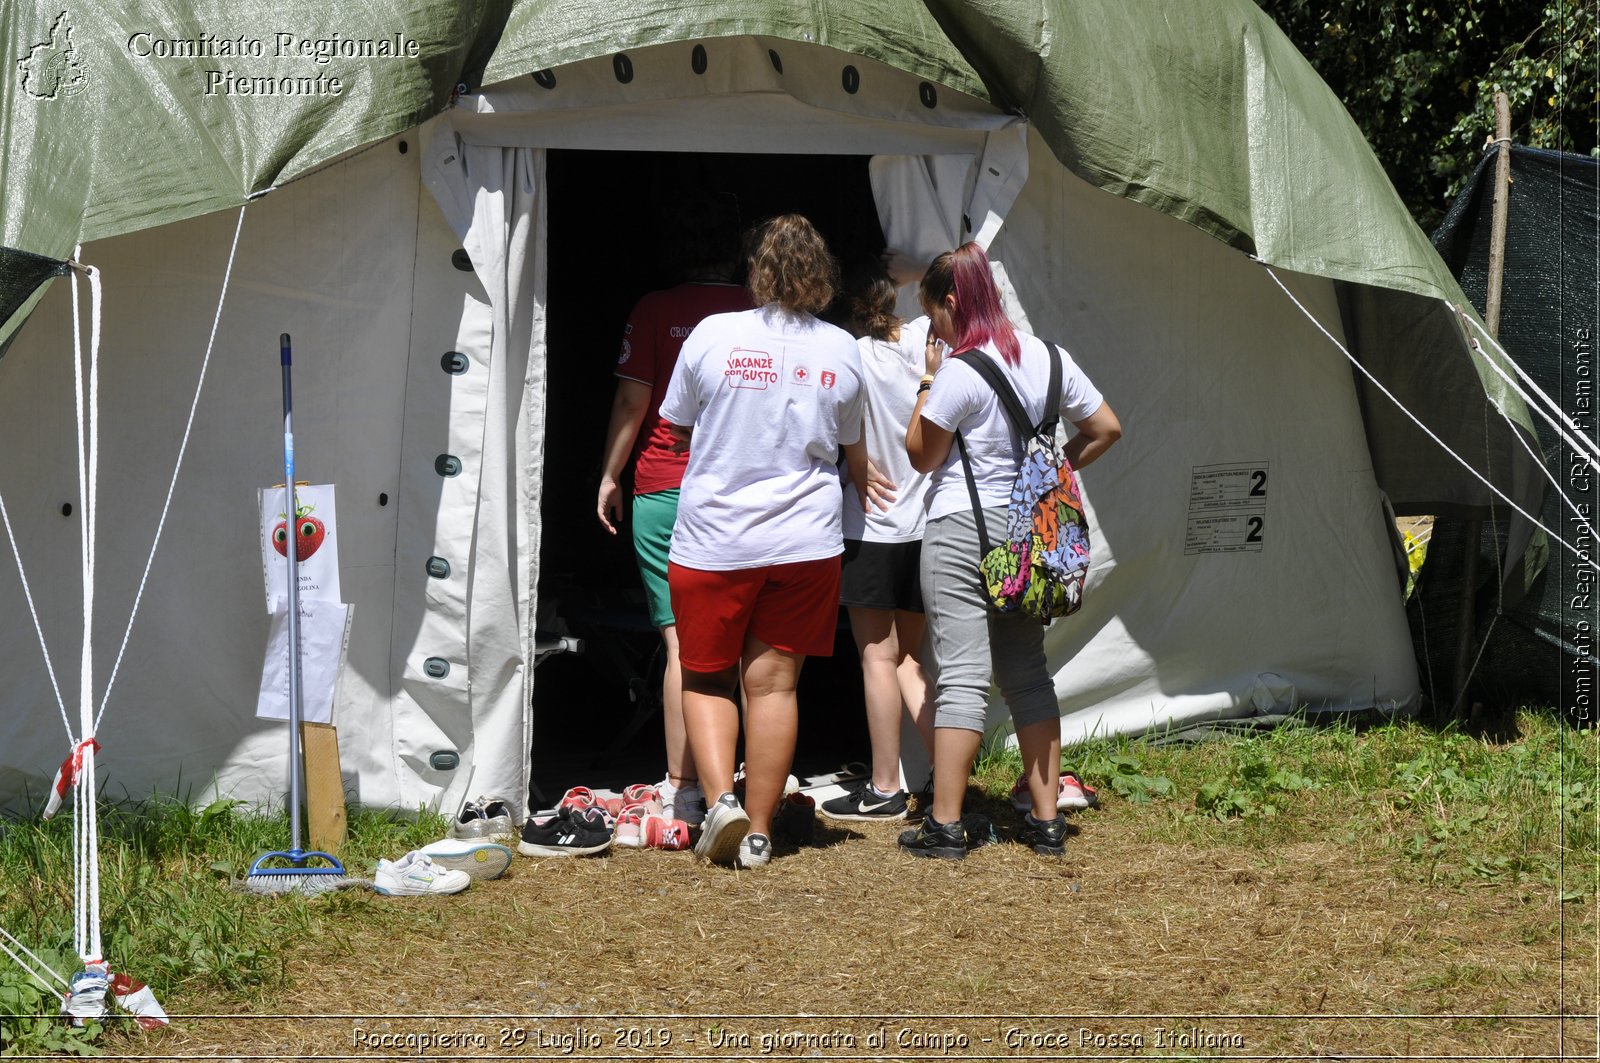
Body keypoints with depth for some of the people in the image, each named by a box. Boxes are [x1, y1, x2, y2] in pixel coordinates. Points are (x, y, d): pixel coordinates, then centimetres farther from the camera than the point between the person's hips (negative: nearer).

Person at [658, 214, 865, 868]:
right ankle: (758, 831, 10)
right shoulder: (842, 351, 0)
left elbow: (679, 428, 5)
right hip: (806, 539, 2)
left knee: (705, 678, 12)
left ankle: (720, 797, -8)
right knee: (774, 680, 8)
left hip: (713, 538, -2)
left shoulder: (713, 335, -7)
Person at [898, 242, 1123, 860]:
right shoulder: (1047, 358, 6)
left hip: (961, 529, -6)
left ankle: (945, 826, -5)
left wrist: (928, 380, 0)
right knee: (1027, 673, 12)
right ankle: (1046, 822, 13)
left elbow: (921, 456, -5)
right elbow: (1106, 428, 14)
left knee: (960, 676, -6)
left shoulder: (959, 371, -14)